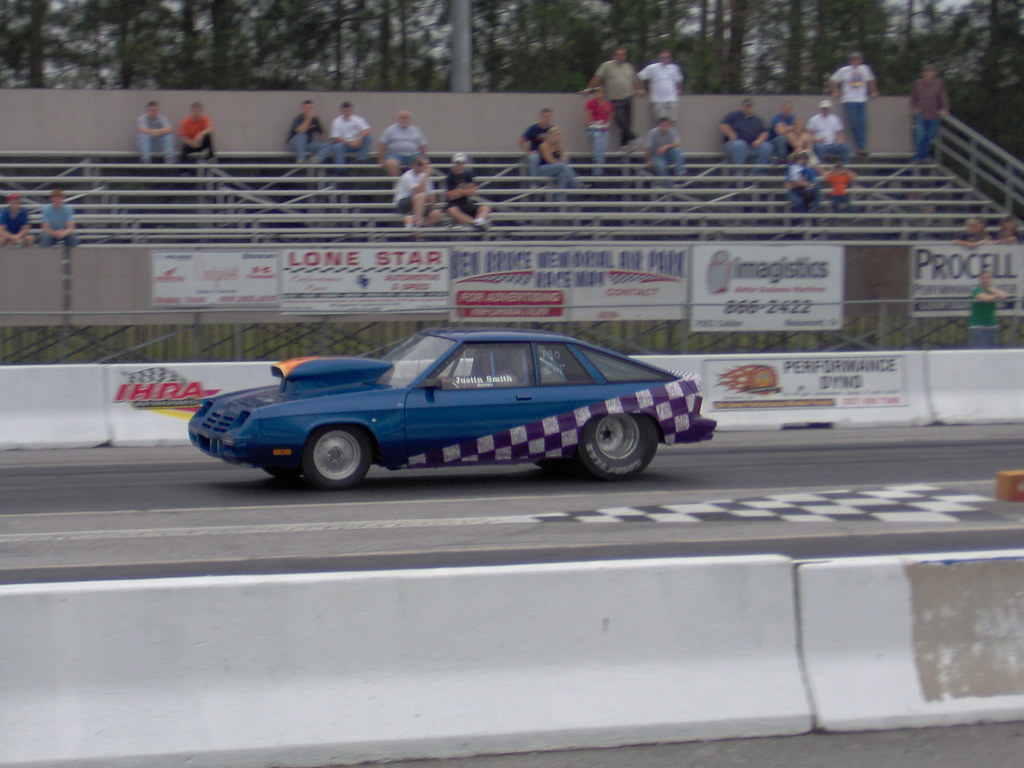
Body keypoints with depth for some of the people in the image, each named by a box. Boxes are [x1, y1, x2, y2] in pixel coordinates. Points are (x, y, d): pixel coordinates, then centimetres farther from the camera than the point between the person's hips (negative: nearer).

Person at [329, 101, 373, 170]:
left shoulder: (357, 119, -2)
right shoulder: (336, 122, -4)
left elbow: (367, 130, -15)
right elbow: (335, 138, -9)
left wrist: (359, 139, -33)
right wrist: (349, 143, -22)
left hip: (357, 144, 2)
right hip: (344, 144, -1)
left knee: (369, 138, -23)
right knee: (338, 147, -35)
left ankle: (361, 160, -28)